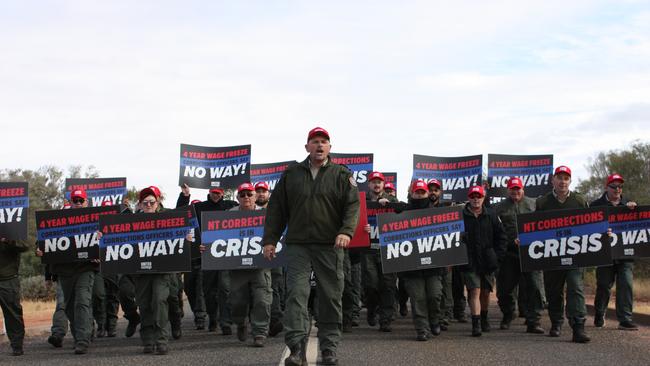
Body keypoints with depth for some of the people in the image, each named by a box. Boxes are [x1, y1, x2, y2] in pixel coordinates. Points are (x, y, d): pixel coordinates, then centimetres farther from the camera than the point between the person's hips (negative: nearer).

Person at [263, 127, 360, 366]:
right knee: (296, 294, -10)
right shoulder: (291, 175, 12)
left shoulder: (341, 175, 7)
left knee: (331, 297, 3)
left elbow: (352, 205, -2)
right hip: (297, 245, 1)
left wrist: (346, 231, -19)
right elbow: (276, 209, 13)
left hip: (330, 246, -1)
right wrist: (269, 240, 6)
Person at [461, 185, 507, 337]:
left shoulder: (491, 216, 4)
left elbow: (501, 236, 9)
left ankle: (484, 319, 34)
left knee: (485, 292, 14)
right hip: (469, 262, -3)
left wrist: (498, 256, 1)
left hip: (487, 262, 3)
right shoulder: (461, 216, -5)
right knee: (475, 291, -11)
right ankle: (476, 324, -13)